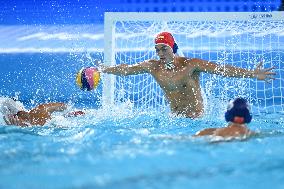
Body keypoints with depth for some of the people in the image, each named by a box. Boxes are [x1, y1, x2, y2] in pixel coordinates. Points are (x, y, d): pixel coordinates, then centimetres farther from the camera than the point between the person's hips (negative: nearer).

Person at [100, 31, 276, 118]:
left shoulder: (191, 65, -13)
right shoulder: (153, 66, 2)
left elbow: (221, 69, -19)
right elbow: (125, 69, 15)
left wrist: (252, 74, -27)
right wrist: (102, 69, 23)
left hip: (197, 117, -5)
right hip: (174, 118, 5)